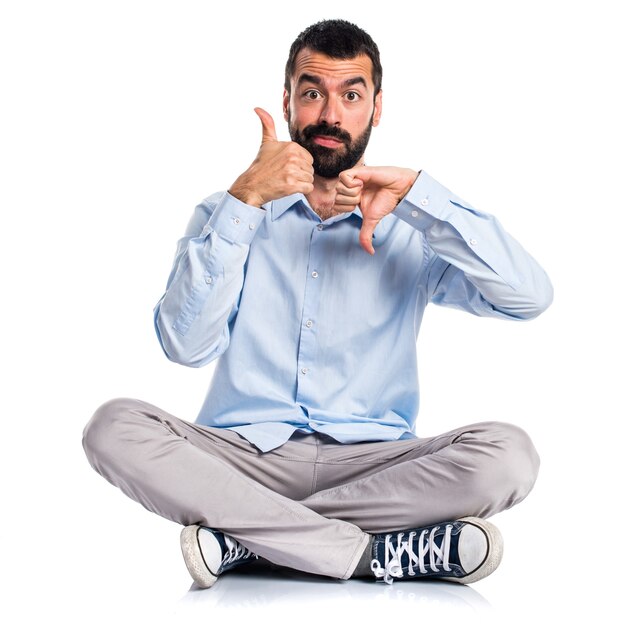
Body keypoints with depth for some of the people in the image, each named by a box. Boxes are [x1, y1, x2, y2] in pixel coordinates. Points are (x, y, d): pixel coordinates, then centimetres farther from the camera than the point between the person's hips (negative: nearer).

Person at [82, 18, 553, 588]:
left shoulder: (409, 228, 9)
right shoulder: (227, 215, 10)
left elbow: (530, 297, -8)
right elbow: (186, 345, -7)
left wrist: (417, 192, -12)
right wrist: (243, 201, -14)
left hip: (370, 460, 1)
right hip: (243, 453, 0)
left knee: (509, 453, -26)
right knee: (115, 427, -26)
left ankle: (248, 537, -20)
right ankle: (377, 552, -25)